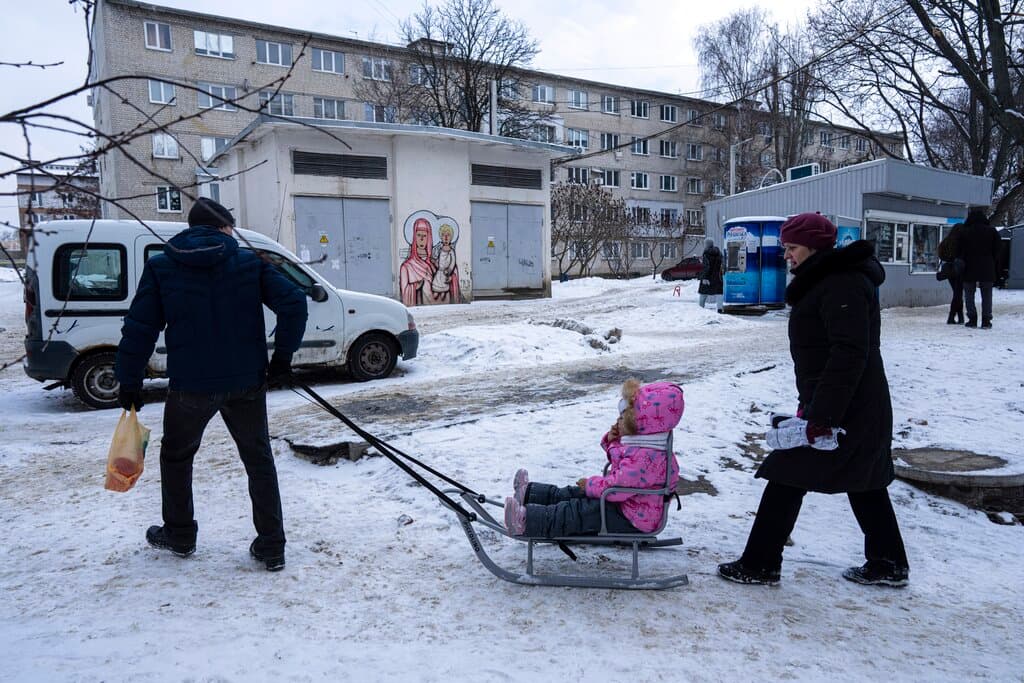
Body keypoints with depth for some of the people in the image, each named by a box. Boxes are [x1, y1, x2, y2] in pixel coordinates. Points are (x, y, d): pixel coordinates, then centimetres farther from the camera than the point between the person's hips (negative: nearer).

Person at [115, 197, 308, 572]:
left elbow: (140, 328, -1)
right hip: (246, 383, 1)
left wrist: (129, 381, 6)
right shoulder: (249, 262, 1)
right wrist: (283, 355, 0)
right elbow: (294, 302, -8)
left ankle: (179, 535, 37)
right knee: (259, 460, 12)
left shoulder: (160, 267, 1)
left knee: (176, 456, 24)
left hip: (190, 386, 0)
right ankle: (271, 547, 12)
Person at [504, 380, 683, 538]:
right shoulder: (641, 444, 7)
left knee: (574, 513, -18)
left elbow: (618, 484, -33)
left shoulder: (645, 456, -31)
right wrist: (612, 440, 1)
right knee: (572, 494, 12)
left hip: (632, 519, -11)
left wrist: (591, 484, -16)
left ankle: (526, 521, -23)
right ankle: (529, 493, 20)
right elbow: (617, 457, 24)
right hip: (625, 506, 11)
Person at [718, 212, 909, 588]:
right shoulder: (828, 280, 16)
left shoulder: (841, 285, -18)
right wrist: (811, 403, 22)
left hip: (845, 410, -11)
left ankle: (760, 565, 6)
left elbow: (850, 354, -26)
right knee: (865, 483, 19)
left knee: (787, 479, -4)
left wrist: (822, 415, -28)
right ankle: (889, 565, 31)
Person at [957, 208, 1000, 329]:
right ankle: (986, 321, 1)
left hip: (970, 269, -1)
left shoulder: (964, 233, -2)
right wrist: (994, 264, 11)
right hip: (987, 269, 1)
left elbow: (959, 251, -1)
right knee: (987, 295, 6)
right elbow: (997, 251, 4)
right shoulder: (992, 231, 3)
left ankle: (972, 319, 1)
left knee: (969, 294, 7)